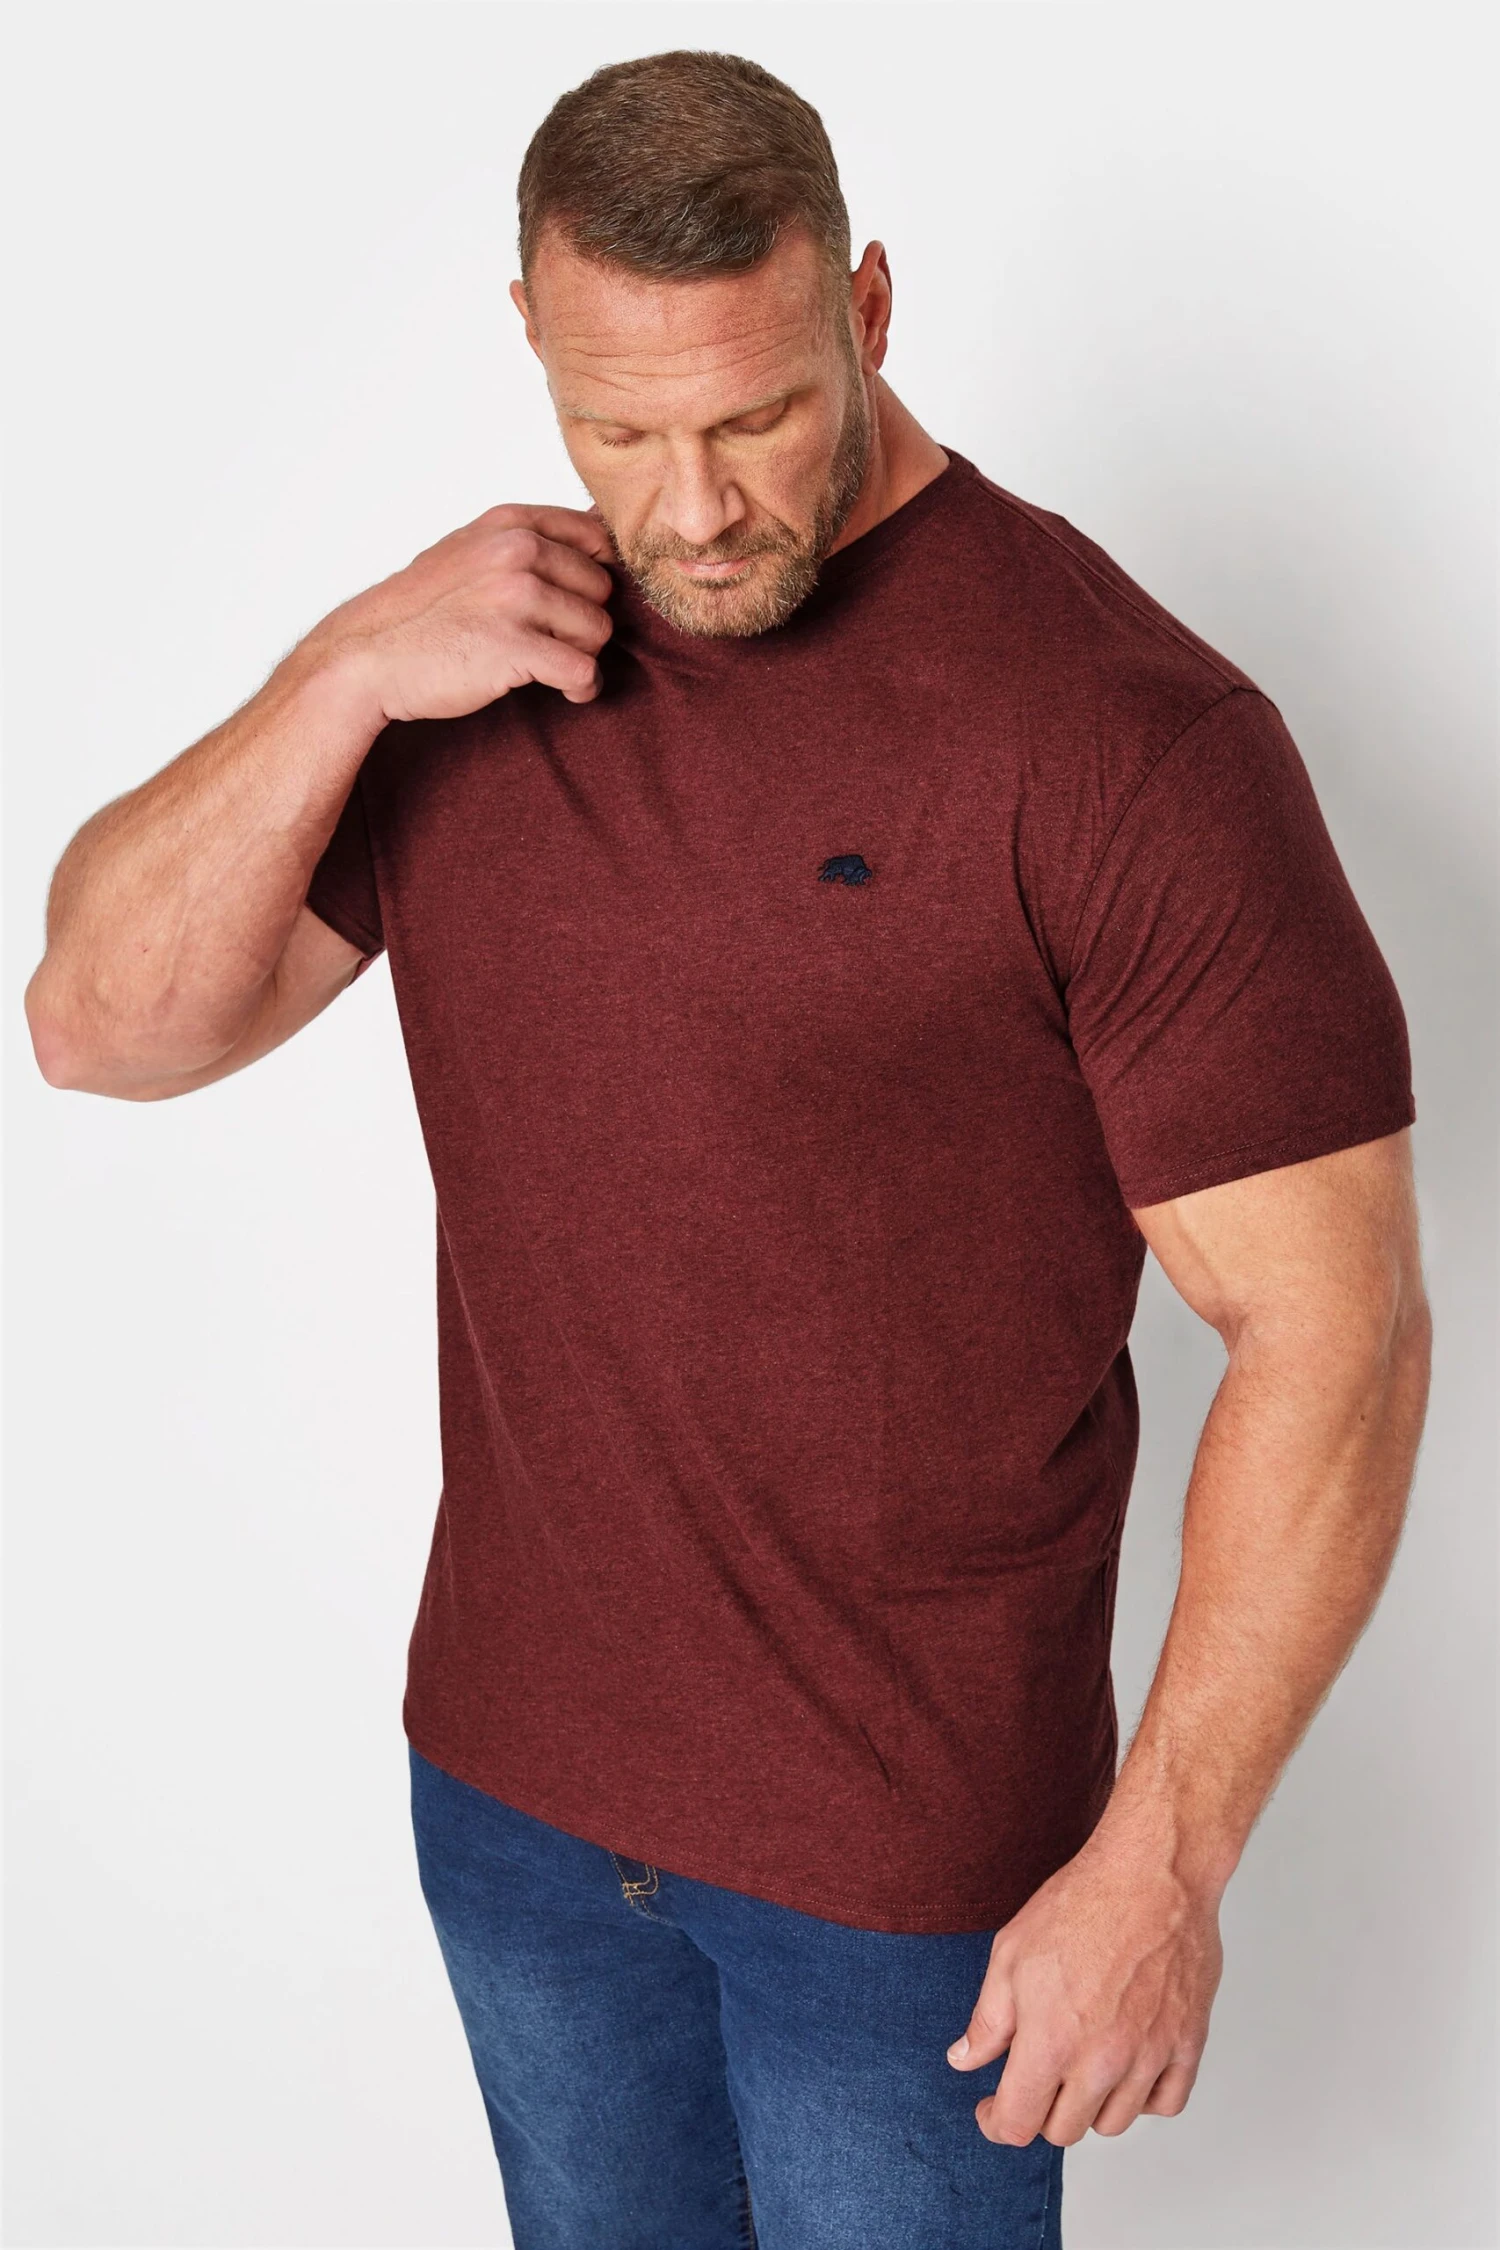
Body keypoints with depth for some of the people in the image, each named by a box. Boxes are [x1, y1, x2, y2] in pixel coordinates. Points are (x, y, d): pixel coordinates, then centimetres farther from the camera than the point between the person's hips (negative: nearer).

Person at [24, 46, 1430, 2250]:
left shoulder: (1123, 729, -20)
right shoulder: (487, 654, 0)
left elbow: (1332, 1328, -18)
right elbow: (105, 1027, -4)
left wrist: (1163, 1860, -18)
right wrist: (345, 674, -18)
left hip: (906, 1857, -5)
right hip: (507, 1776, 5)